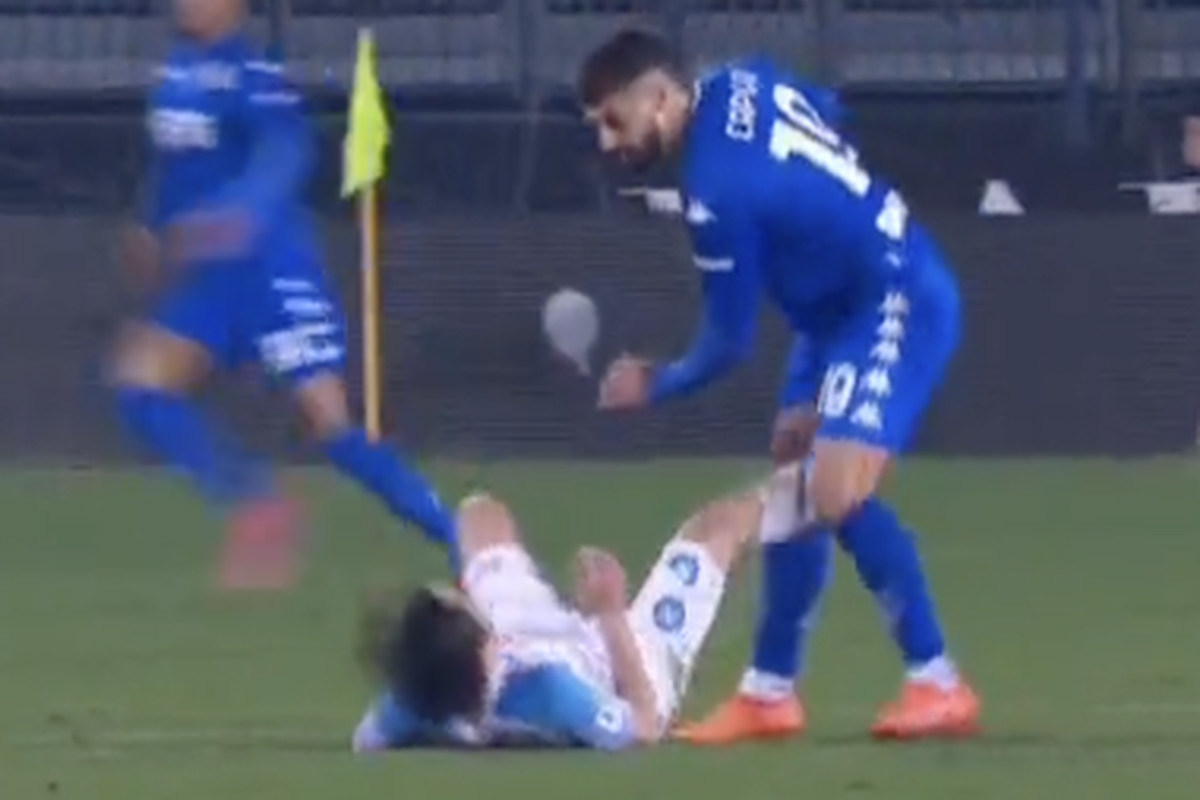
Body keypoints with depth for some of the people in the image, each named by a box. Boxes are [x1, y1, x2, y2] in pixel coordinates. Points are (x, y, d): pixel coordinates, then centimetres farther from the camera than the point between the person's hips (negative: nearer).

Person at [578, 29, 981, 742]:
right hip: (847, 311, 11)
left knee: (837, 495, -22)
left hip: (896, 307, -11)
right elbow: (831, 115, 17)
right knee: (794, 493, 12)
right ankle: (770, 694, 19)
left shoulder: (718, 188, -25)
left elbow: (729, 344, -15)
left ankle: (938, 685, -15)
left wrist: (655, 386, 3)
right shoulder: (743, 85, -3)